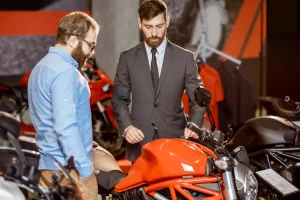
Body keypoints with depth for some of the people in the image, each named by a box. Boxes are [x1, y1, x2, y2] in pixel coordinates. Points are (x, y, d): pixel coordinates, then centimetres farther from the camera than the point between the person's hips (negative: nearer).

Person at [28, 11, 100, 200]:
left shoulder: (42, 67, 16)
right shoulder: (65, 72, -16)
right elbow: (65, 126, -23)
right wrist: (85, 167, -19)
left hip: (48, 164, 9)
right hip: (70, 169, -9)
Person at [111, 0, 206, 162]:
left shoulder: (185, 58, 6)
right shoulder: (127, 58, 8)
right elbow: (119, 99, 8)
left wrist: (194, 125, -16)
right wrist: (126, 126, -11)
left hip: (175, 140, 0)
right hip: (140, 144, 1)